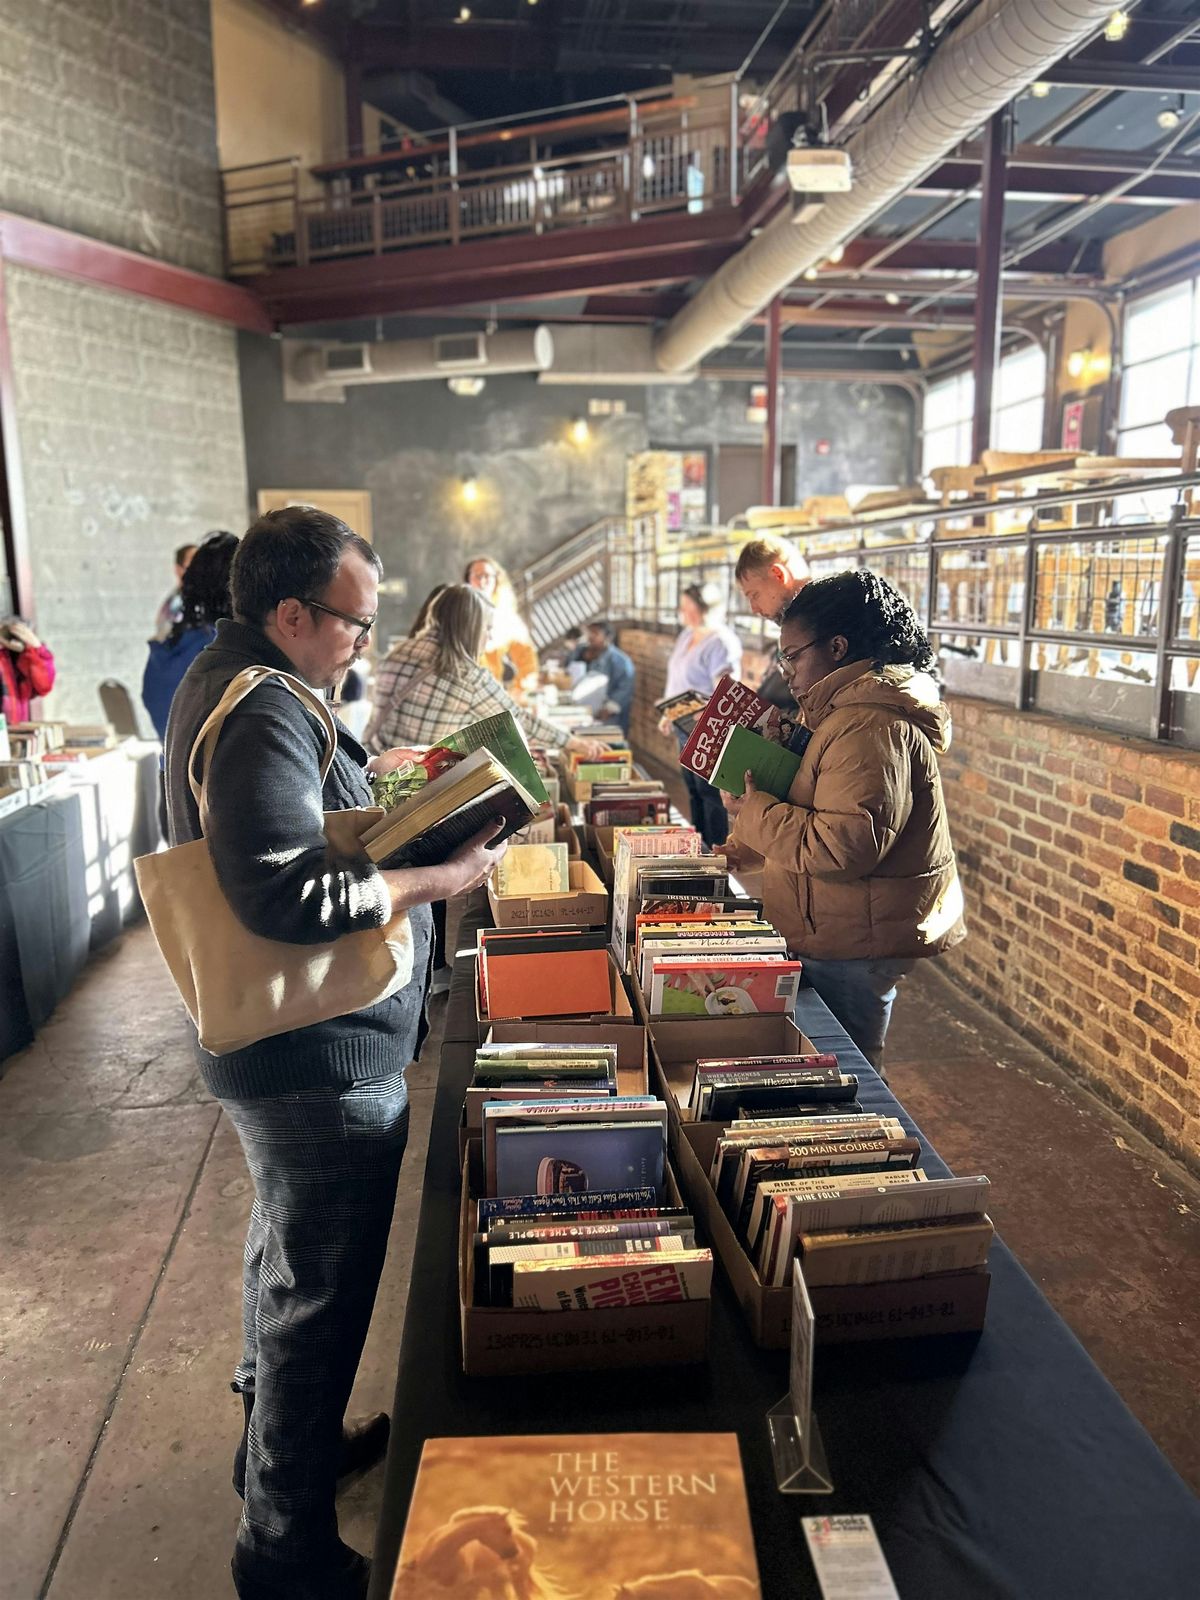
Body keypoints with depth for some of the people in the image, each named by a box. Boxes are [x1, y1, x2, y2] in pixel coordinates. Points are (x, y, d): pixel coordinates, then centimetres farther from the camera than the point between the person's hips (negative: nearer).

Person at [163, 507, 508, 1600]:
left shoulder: (230, 679, 10)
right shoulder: (262, 717, -25)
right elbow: (290, 895, -33)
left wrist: (373, 765, 10)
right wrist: (435, 880, -25)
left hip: (278, 1047, 12)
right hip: (320, 1061, -11)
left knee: (288, 1257, 28)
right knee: (322, 1293, 4)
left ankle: (277, 1445, 50)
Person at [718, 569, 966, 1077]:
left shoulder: (871, 728, -22)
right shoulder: (850, 711, 14)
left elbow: (845, 846, -30)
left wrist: (755, 814, -20)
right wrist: (753, 847, 13)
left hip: (854, 945, -11)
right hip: (845, 934, 11)